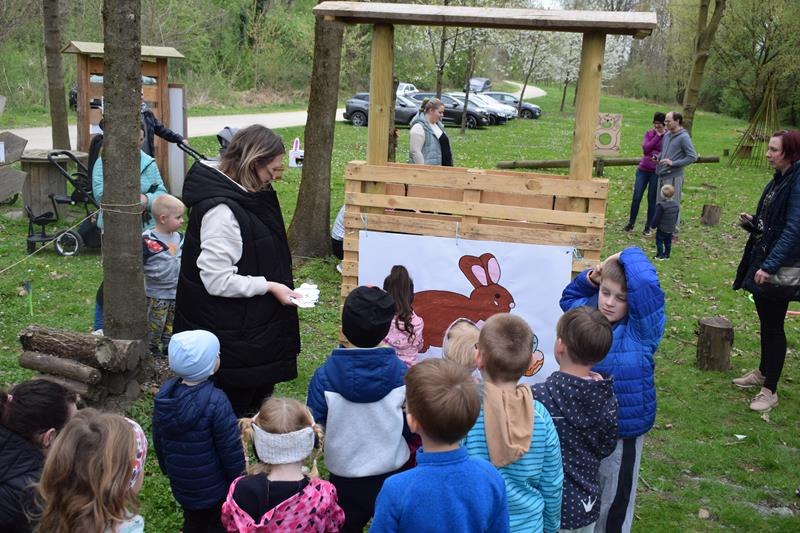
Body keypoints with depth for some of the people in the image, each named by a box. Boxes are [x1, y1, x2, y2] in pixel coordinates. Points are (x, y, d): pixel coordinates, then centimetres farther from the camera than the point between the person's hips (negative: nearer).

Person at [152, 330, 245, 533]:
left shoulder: (164, 394, -8)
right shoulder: (215, 401, -28)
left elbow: (158, 439, 5)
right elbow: (230, 448, -21)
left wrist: (167, 468, 21)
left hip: (180, 484, 6)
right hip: (213, 487, -6)